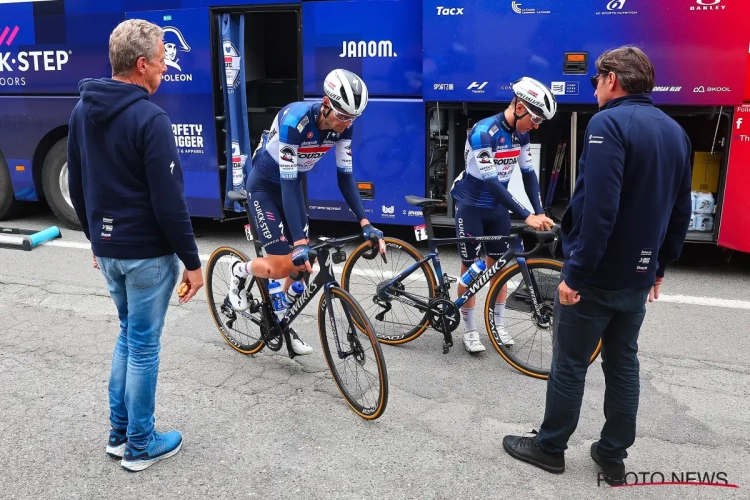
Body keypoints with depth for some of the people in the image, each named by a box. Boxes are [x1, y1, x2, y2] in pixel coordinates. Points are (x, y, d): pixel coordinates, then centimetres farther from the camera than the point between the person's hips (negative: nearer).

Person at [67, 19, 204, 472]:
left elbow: (77, 188, 13)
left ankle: (119, 433, 30)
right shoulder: (150, 119, -20)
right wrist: (192, 261, -12)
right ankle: (140, 446, 20)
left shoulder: (82, 112, 5)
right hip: (147, 252, -8)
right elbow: (169, 202, -20)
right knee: (145, 345, 5)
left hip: (108, 249, 8)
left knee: (129, 334, 22)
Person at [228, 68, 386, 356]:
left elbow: (345, 176, -12)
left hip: (292, 184, 6)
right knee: (283, 266, -13)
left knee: (302, 264, 3)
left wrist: (365, 223, -22)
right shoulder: (294, 121, -36)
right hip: (264, 186, -6)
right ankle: (240, 271, 19)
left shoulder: (343, 125, -17)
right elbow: (287, 182, -37)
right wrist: (300, 242, -43)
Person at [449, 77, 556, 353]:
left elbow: (528, 173, 1)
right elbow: (491, 182, -31)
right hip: (471, 207, -6)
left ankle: (498, 322, 23)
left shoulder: (521, 134, -4)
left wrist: (540, 212, -10)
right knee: (471, 268, 2)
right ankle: (469, 329, 14)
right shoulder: (483, 132, -27)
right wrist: (526, 216, -32)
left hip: (497, 207, 6)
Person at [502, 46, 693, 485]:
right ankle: (613, 457, 27)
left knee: (570, 366, 7)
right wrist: (660, 266, 22)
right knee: (624, 365, 16)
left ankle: (550, 447, 21)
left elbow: (598, 209, -26)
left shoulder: (609, 123, -17)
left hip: (597, 275, -7)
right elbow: (681, 213, 13)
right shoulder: (675, 131, 8)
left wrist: (575, 273, -21)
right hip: (639, 276, 8)